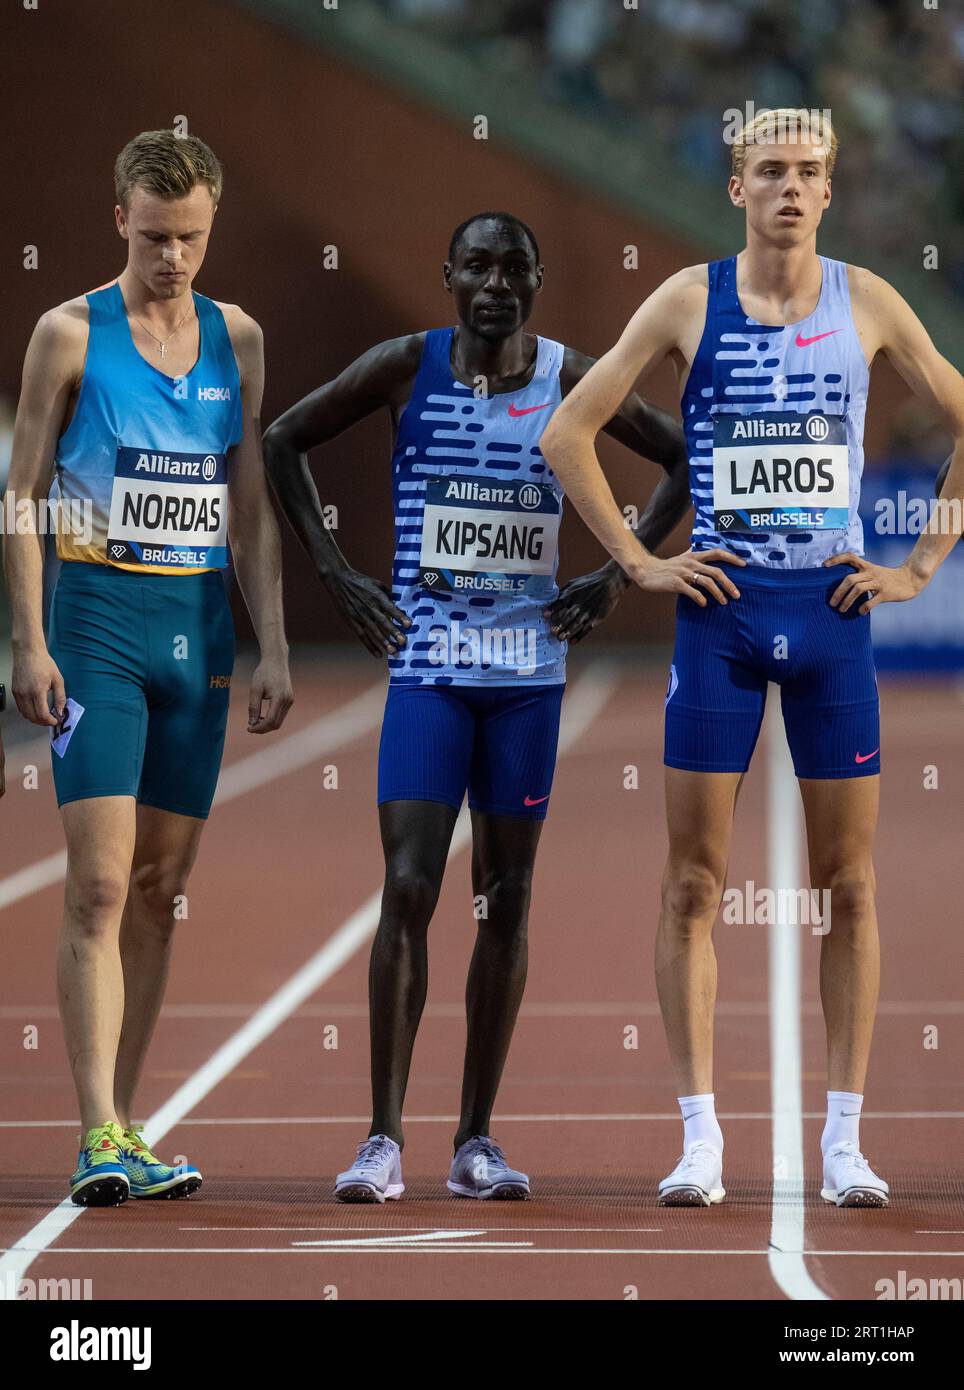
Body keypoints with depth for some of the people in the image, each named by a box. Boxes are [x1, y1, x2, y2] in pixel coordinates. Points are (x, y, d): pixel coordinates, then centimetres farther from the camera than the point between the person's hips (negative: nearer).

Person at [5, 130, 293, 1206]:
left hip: (201, 622, 4)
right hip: (99, 610, -4)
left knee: (161, 889, 6)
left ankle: (124, 1128, 12)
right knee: (101, 884, -12)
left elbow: (252, 511, 14)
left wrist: (272, 647, 7)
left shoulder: (238, 341, 10)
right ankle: (101, 1137, -16)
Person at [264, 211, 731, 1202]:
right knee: (409, 889, -11)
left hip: (529, 672, 2)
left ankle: (476, 1140, 12)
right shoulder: (407, 367, -2)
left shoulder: (571, 380, 0)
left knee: (506, 901, 5)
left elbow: (684, 457, 12)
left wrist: (619, 575, 4)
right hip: (426, 667, -2)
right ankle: (384, 1139, -8)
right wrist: (333, 575, 2)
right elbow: (282, 442, 7)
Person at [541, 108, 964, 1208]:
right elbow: (567, 432, 4)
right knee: (694, 881, -2)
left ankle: (842, 1139, 7)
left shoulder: (867, 302, 4)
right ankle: (700, 1137, 2)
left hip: (833, 609, 1)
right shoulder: (690, 300, 2)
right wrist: (636, 562, -2)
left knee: (848, 883, 2)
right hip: (719, 611, -1)